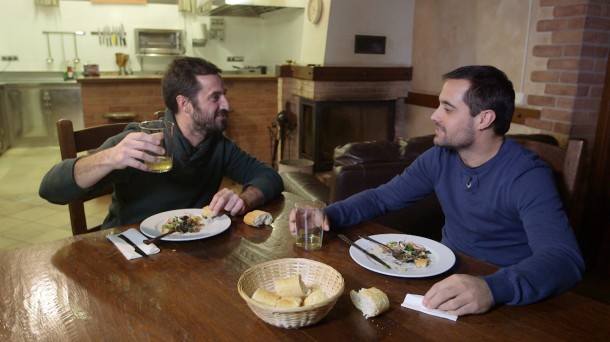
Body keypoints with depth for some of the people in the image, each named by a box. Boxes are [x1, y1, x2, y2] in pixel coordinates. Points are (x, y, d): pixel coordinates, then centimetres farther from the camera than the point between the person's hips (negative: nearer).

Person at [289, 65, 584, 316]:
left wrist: (493, 289, -48)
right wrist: (329, 215, -14)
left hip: (503, 302, -4)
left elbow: (565, 258, -30)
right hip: (446, 275, 5)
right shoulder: (440, 157, -2)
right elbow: (380, 197, 3)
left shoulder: (528, 176, -18)